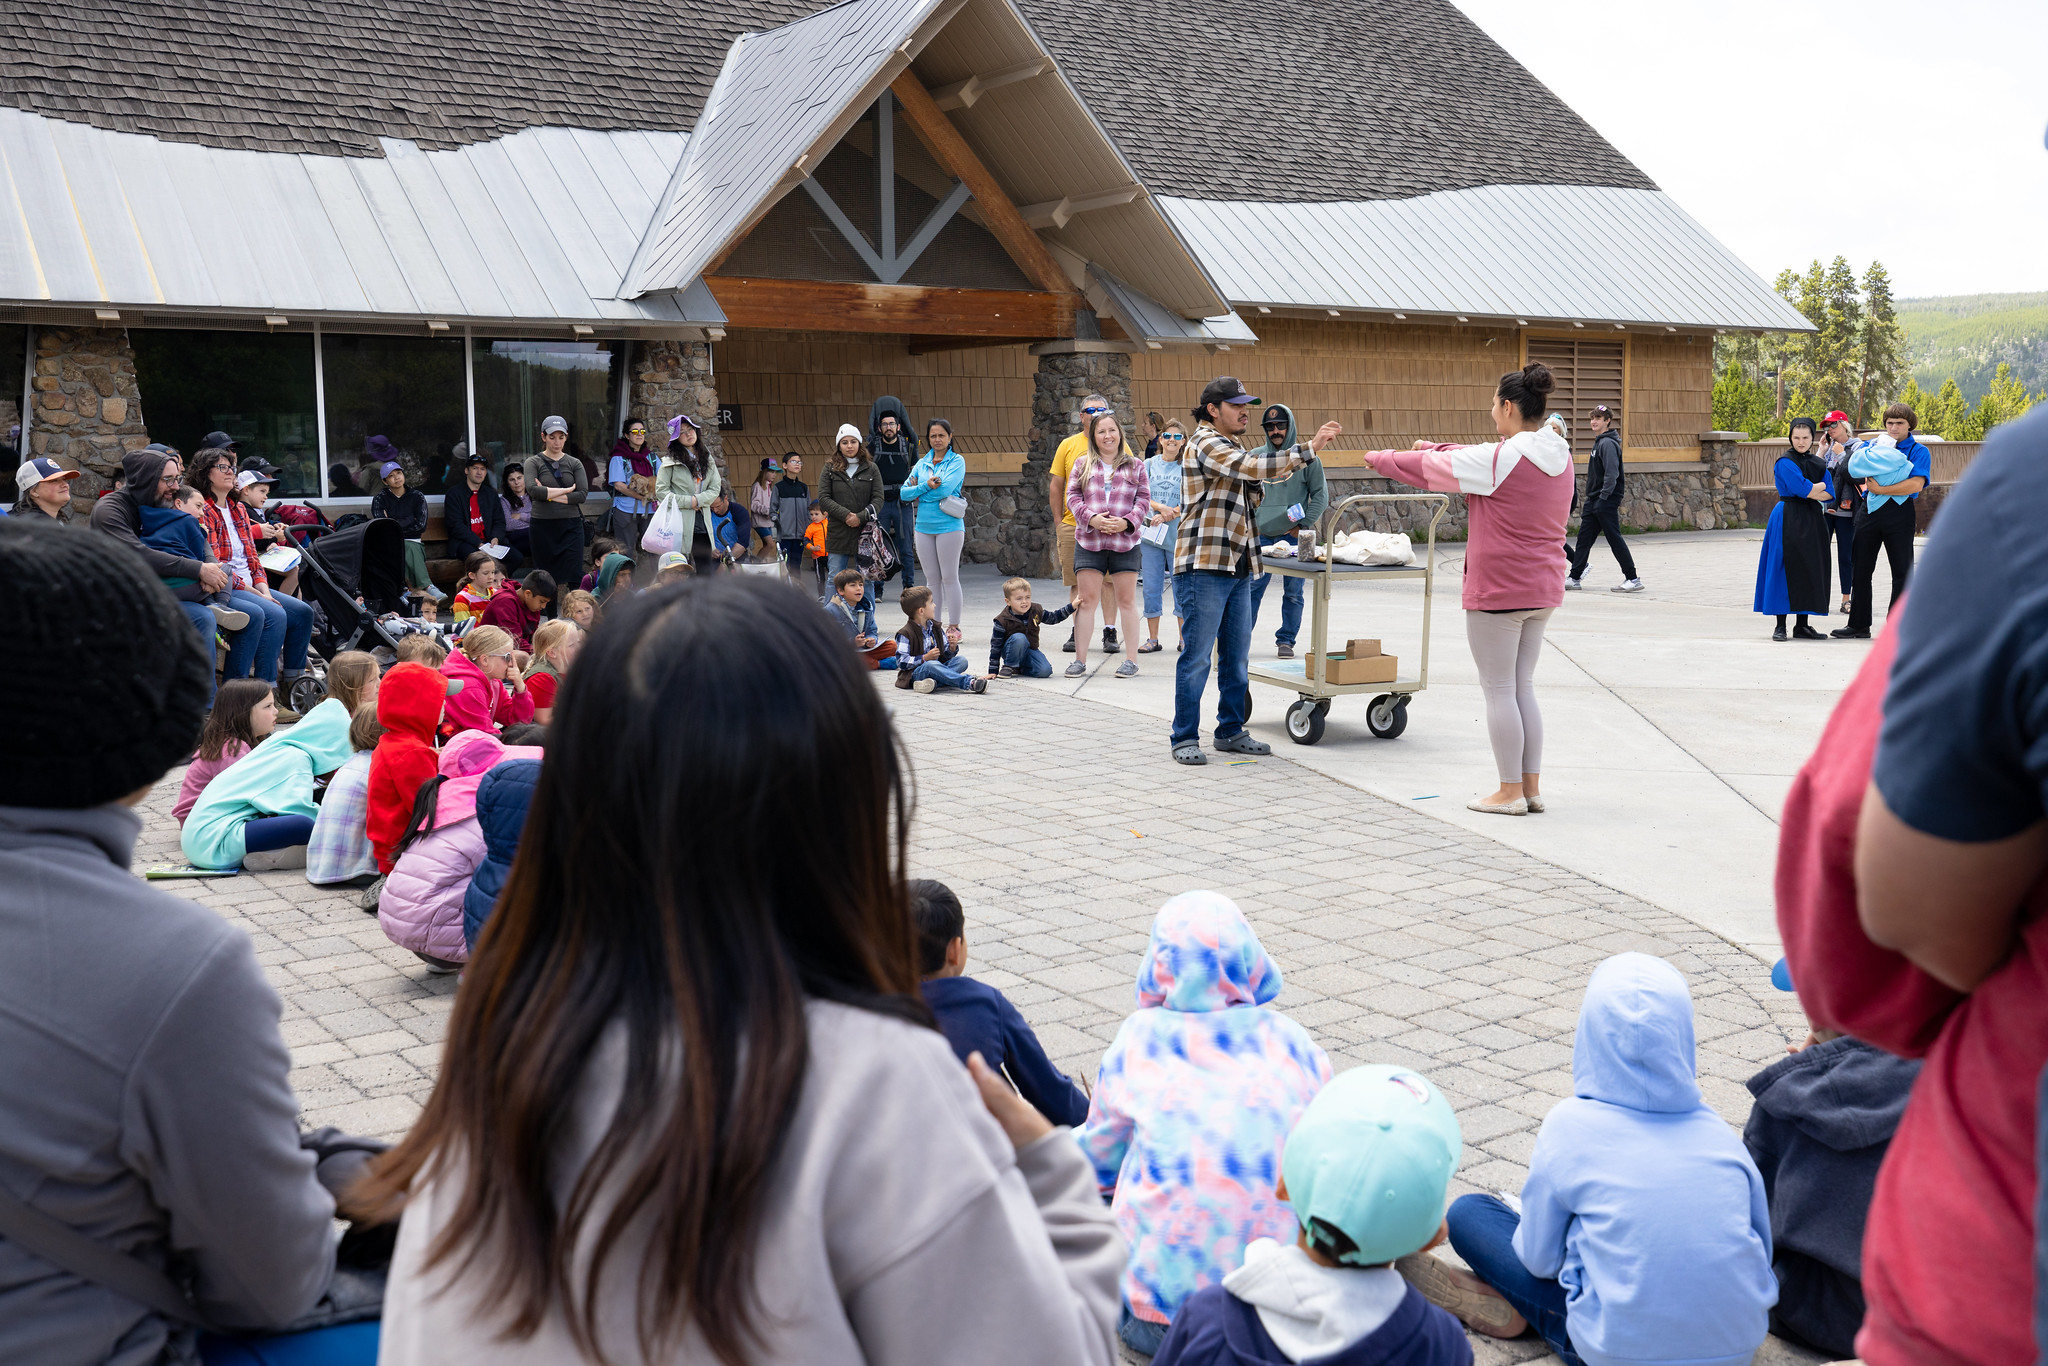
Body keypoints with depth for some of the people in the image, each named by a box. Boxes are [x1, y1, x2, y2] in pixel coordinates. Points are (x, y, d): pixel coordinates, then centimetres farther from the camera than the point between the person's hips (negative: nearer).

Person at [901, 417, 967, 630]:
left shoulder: (956, 461, -2)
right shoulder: (922, 463, 12)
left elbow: (946, 488, -17)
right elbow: (904, 492, 4)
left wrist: (918, 493, -5)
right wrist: (926, 486, -13)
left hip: (949, 526, -5)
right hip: (924, 527, 5)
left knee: (949, 578, -2)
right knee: (932, 578, 10)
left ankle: (954, 626, 4)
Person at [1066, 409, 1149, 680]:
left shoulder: (1135, 465, 10)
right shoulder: (1082, 464, 10)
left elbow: (1144, 500, 5)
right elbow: (1073, 496, 4)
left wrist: (1127, 522, -12)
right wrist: (1092, 518, -12)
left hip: (1125, 541, 0)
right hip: (1088, 541, 0)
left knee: (1127, 600, 4)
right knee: (1086, 599, -1)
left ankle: (1131, 659, 10)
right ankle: (1080, 659, 5)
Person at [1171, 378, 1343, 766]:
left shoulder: (1231, 447, 22)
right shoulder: (1206, 444, -11)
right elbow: (1253, 467, -24)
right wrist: (1308, 450, -27)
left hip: (1238, 568, 9)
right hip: (1203, 568, -9)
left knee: (1236, 657, 11)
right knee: (1196, 656, -5)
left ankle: (1231, 731, 20)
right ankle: (1184, 738, 1)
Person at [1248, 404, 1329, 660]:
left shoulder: (1307, 458, 2)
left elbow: (1321, 496, 2)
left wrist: (1304, 525, -7)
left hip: (1294, 536, -2)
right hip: (1261, 536, 2)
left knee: (1293, 593, 3)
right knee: (1251, 588, -1)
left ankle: (1286, 640, 13)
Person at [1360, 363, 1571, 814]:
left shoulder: (1501, 459, -18)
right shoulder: (1558, 455, 6)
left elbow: (1429, 469, -7)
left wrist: (1382, 458, 10)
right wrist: (1435, 448, 27)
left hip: (1498, 591, -8)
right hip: (1542, 589, 8)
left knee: (1499, 689, 1)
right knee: (1522, 687, 14)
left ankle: (1510, 792, 5)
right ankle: (1531, 787, 17)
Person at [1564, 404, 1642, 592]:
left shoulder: (1608, 443, -14)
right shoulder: (1599, 442, 17)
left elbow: (1612, 474, -21)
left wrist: (1603, 498, -23)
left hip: (1606, 501, -10)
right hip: (1593, 500, 10)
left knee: (1614, 538, -6)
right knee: (1584, 538, 10)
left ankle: (1633, 579, -2)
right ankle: (1575, 578, 14)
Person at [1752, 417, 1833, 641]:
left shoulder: (1818, 464, 13)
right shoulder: (1785, 463, -6)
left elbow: (1830, 493, 5)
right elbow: (1804, 488, -17)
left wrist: (1812, 492, -10)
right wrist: (1820, 485, -1)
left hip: (1813, 521, 6)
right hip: (1789, 520, -6)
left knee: (1810, 571, 5)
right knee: (1785, 570, -7)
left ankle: (1802, 626, 11)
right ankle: (1780, 626, -2)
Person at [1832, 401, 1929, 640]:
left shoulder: (1919, 451, 1)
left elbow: (1916, 484, -13)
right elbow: (1854, 472, 17)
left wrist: (1881, 489, -17)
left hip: (1899, 513, -4)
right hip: (1870, 511, 4)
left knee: (1902, 571, 1)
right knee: (1861, 569, 7)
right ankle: (1859, 625, 15)